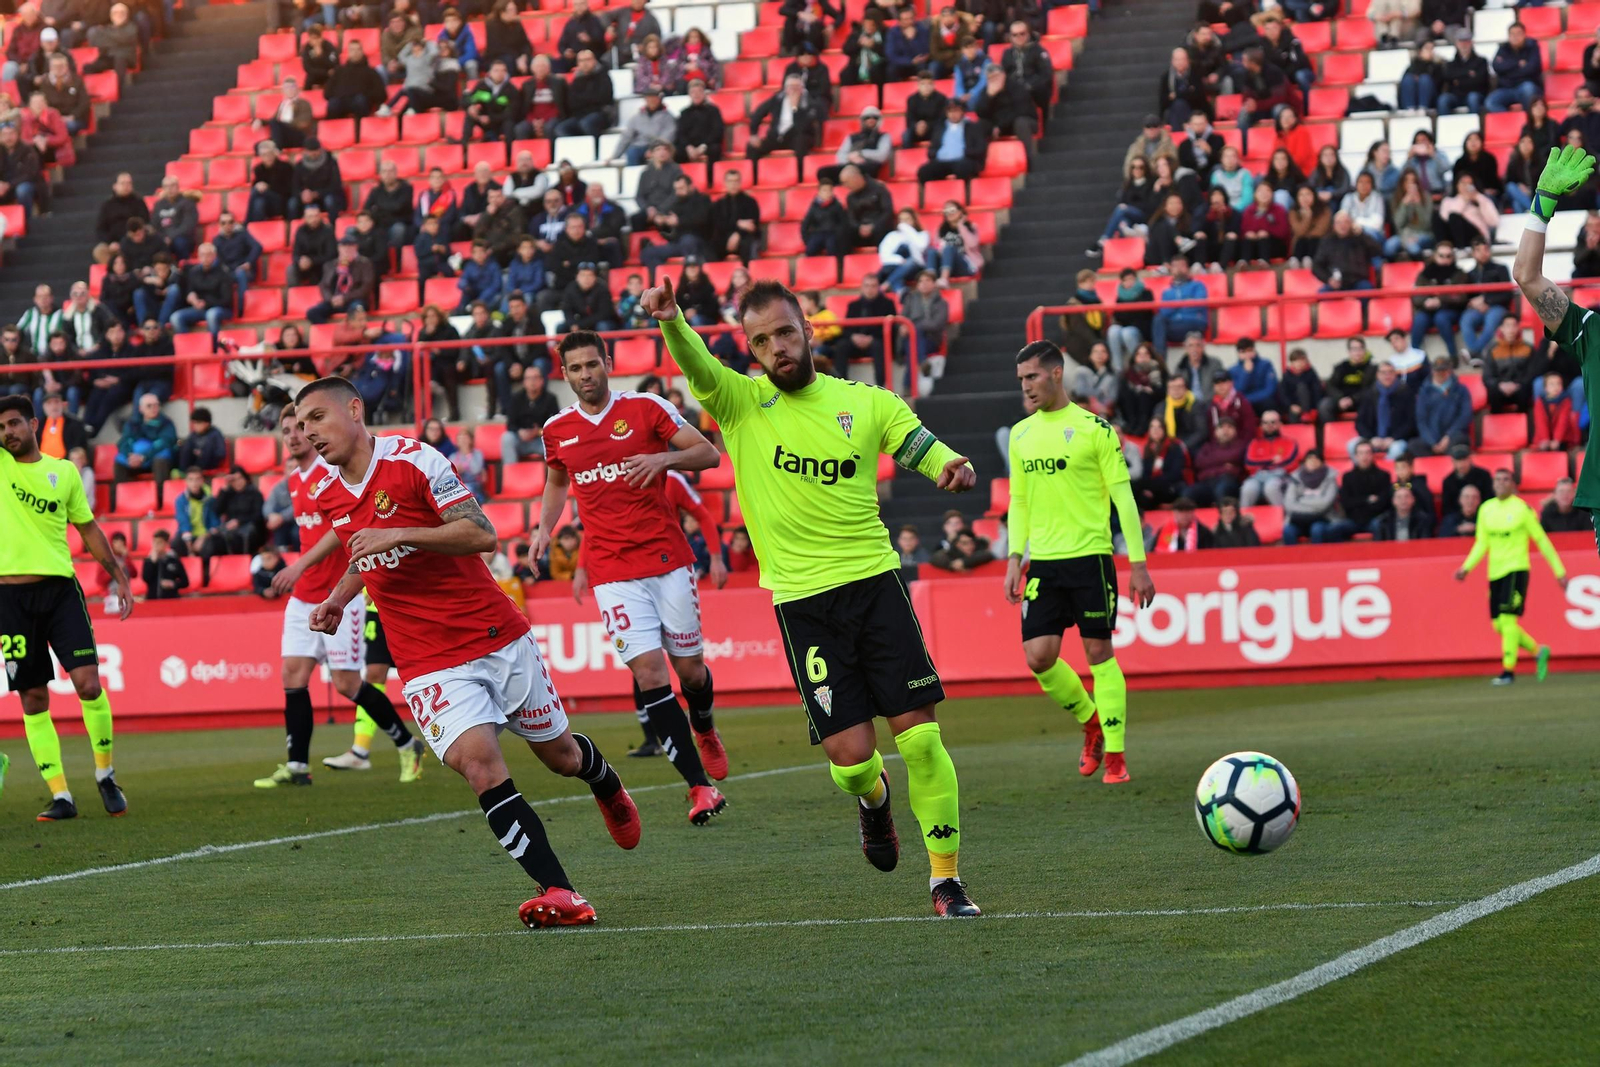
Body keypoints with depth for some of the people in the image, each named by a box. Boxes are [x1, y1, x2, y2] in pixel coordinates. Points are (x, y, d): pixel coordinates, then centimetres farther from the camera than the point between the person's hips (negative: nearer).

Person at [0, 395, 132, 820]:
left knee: (88, 683, -12)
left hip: (60, 589, 0)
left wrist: (118, 574, 12)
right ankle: (60, 796, 4)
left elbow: (88, 528, 16)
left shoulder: (64, 471, 8)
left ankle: (105, 774, 8)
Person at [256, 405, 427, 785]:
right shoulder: (294, 477, 13)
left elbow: (341, 527, -23)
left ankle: (408, 746, 11)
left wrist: (301, 564, -28)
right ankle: (297, 765, -2)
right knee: (293, 675, -3)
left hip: (339, 593, -8)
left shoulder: (333, 471, -13)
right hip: (304, 595, 8)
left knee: (347, 683, -7)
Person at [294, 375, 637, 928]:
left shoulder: (414, 460, -13)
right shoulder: (328, 497, 7)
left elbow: (482, 534, -19)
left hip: (498, 638, -3)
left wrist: (398, 535, -26)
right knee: (477, 761, -22)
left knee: (560, 753, 13)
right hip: (430, 664, 3)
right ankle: (558, 892, -25)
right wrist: (338, 598, 11)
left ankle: (608, 787, 51)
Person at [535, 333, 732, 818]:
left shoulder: (646, 408, -1)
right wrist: (545, 527, 10)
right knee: (649, 673, -13)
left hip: (668, 560, -1)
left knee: (689, 668, 6)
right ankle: (700, 787, -11)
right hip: (613, 572, 1)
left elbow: (709, 453, -2)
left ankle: (703, 729, 43)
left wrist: (665, 457, -20)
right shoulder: (557, 430, 8)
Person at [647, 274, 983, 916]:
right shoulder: (740, 403, 2)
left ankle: (945, 876, 7)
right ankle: (873, 798, 30)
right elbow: (694, 364, -18)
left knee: (919, 735, -7)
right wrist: (670, 321, -41)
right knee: (849, 753, -8)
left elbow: (929, 453, 3)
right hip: (801, 601, -1)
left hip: (875, 581, 1)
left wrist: (954, 469, -22)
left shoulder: (867, 403, 6)